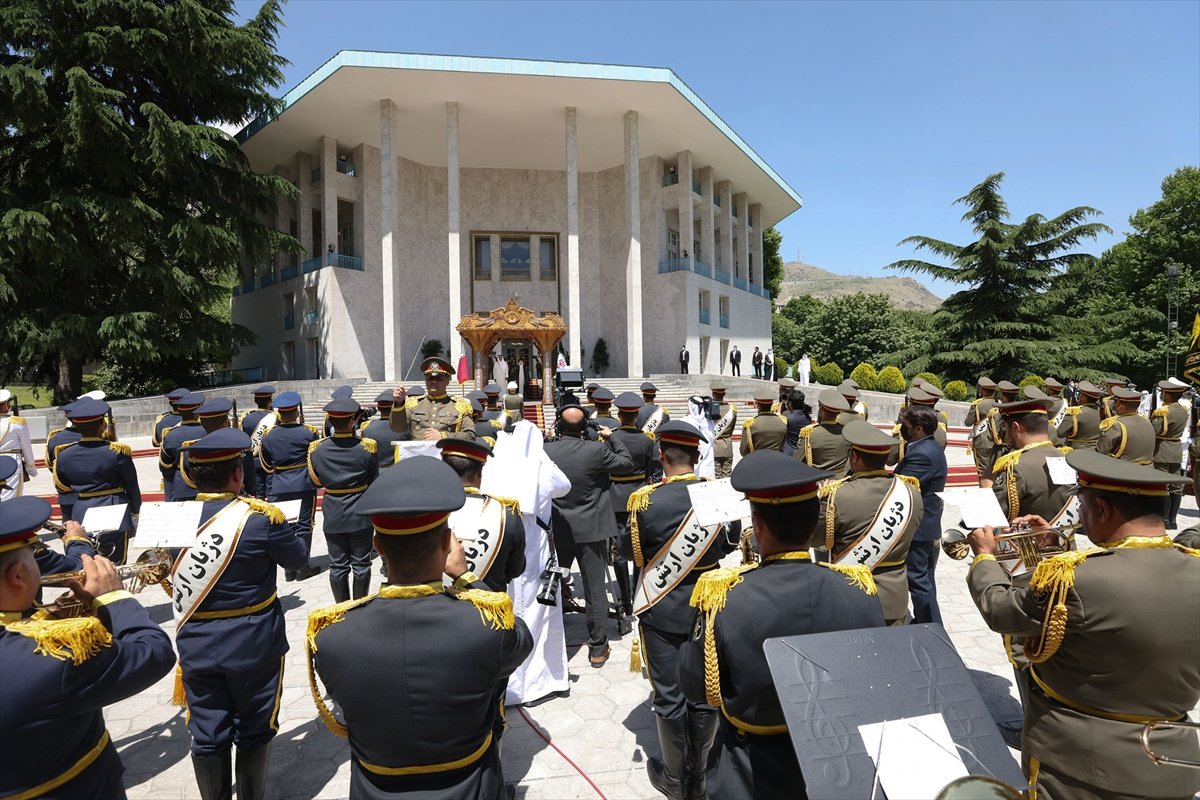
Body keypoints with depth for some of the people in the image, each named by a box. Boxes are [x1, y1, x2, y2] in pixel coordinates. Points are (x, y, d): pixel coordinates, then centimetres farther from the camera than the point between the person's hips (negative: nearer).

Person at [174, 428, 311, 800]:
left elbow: (175, 578, 8)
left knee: (208, 734, 16)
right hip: (254, 645, -3)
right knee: (254, 730, 16)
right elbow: (298, 558, -4)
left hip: (197, 645, 3)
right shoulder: (261, 518, -21)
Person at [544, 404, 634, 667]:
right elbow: (627, 463, -1)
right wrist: (611, 437, 10)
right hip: (591, 531, -2)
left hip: (556, 530, 2)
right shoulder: (597, 450, -15)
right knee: (595, 589, 8)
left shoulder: (545, 451, -9)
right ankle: (597, 647, 17)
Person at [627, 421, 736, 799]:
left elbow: (637, 557, -7)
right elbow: (729, 546, 1)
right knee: (704, 694, 17)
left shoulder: (644, 500, -17)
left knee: (669, 697, 13)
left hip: (661, 611, -2)